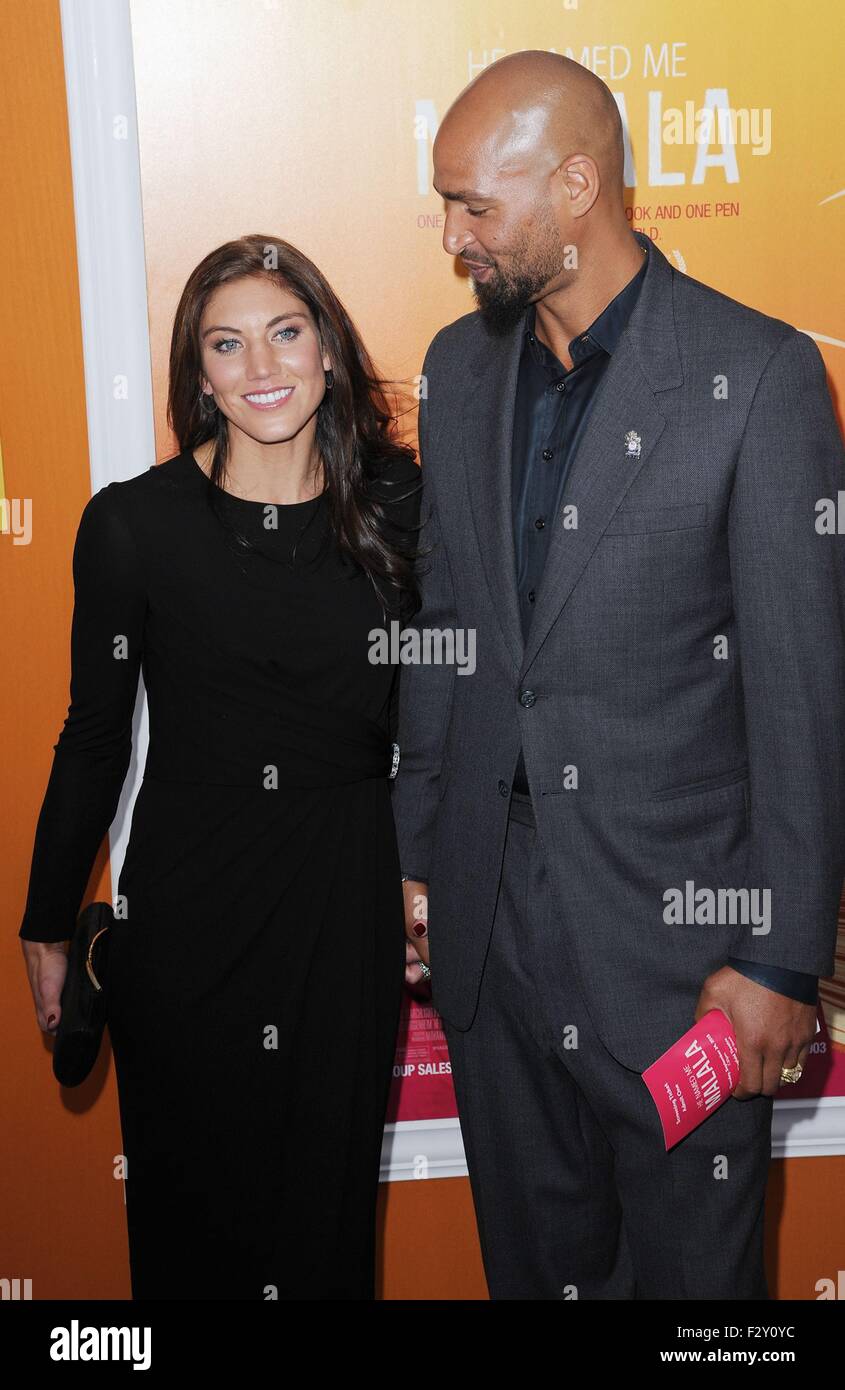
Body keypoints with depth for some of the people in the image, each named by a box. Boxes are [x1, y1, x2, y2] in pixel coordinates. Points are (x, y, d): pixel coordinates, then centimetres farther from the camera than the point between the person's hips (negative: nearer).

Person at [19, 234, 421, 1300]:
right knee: (192, 1206, 14)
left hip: (348, 900, 2)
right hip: (186, 903, -1)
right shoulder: (133, 523, -7)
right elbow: (93, 738, 1)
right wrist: (48, 928, 7)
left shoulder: (398, 506, -2)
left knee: (329, 1194, 16)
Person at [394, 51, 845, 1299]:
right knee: (532, 1249, 21)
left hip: (673, 919, -5)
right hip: (488, 916, 5)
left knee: (689, 1260, 13)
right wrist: (413, 854, 12)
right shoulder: (461, 364, 5)